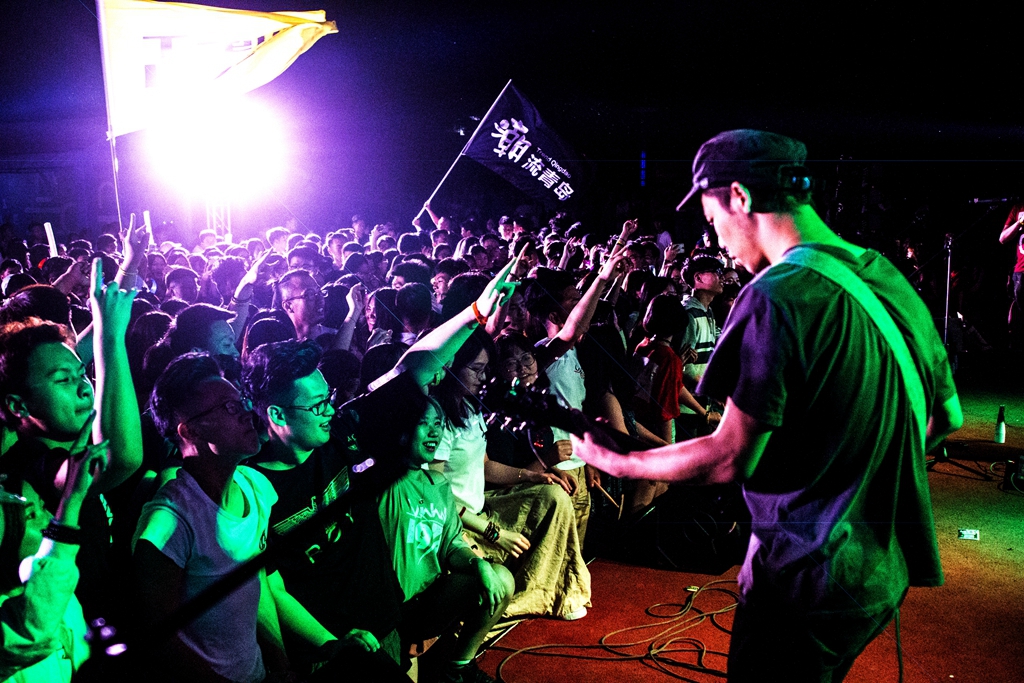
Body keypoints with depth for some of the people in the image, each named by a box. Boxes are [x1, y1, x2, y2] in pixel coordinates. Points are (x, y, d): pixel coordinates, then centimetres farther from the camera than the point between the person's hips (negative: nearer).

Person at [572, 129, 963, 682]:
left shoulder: (776, 295, -23)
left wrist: (613, 462, -8)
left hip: (808, 582, -8)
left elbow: (730, 459, -20)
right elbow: (947, 416, 12)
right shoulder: (890, 279, 2)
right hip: (885, 570, 8)